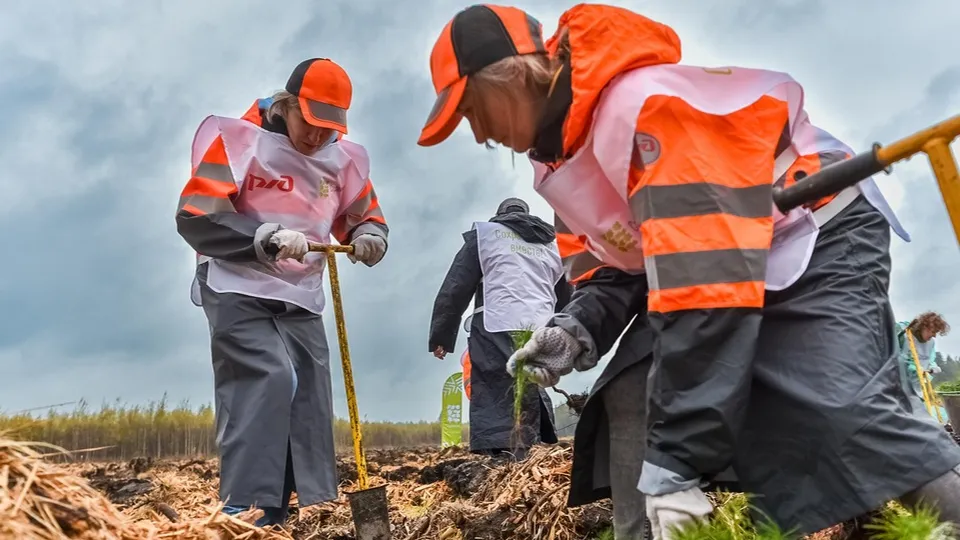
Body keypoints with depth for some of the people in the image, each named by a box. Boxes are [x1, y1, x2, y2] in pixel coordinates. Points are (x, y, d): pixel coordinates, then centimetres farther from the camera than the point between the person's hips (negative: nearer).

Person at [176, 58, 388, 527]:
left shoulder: (341, 157, 6)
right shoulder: (237, 140, -9)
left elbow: (365, 218, 14)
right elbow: (194, 218, -14)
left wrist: (368, 238, -11)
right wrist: (267, 238, -27)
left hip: (301, 300, 6)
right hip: (238, 292, -6)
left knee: (309, 408, 3)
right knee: (270, 380, -24)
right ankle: (243, 512, -18)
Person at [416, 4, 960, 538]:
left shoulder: (641, 103, -29)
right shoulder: (559, 156, 3)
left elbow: (707, 286, -34)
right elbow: (632, 258, 11)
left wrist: (674, 462, -32)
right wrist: (579, 330, -10)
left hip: (820, 243, -8)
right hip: (751, 284, 8)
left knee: (844, 411, -29)